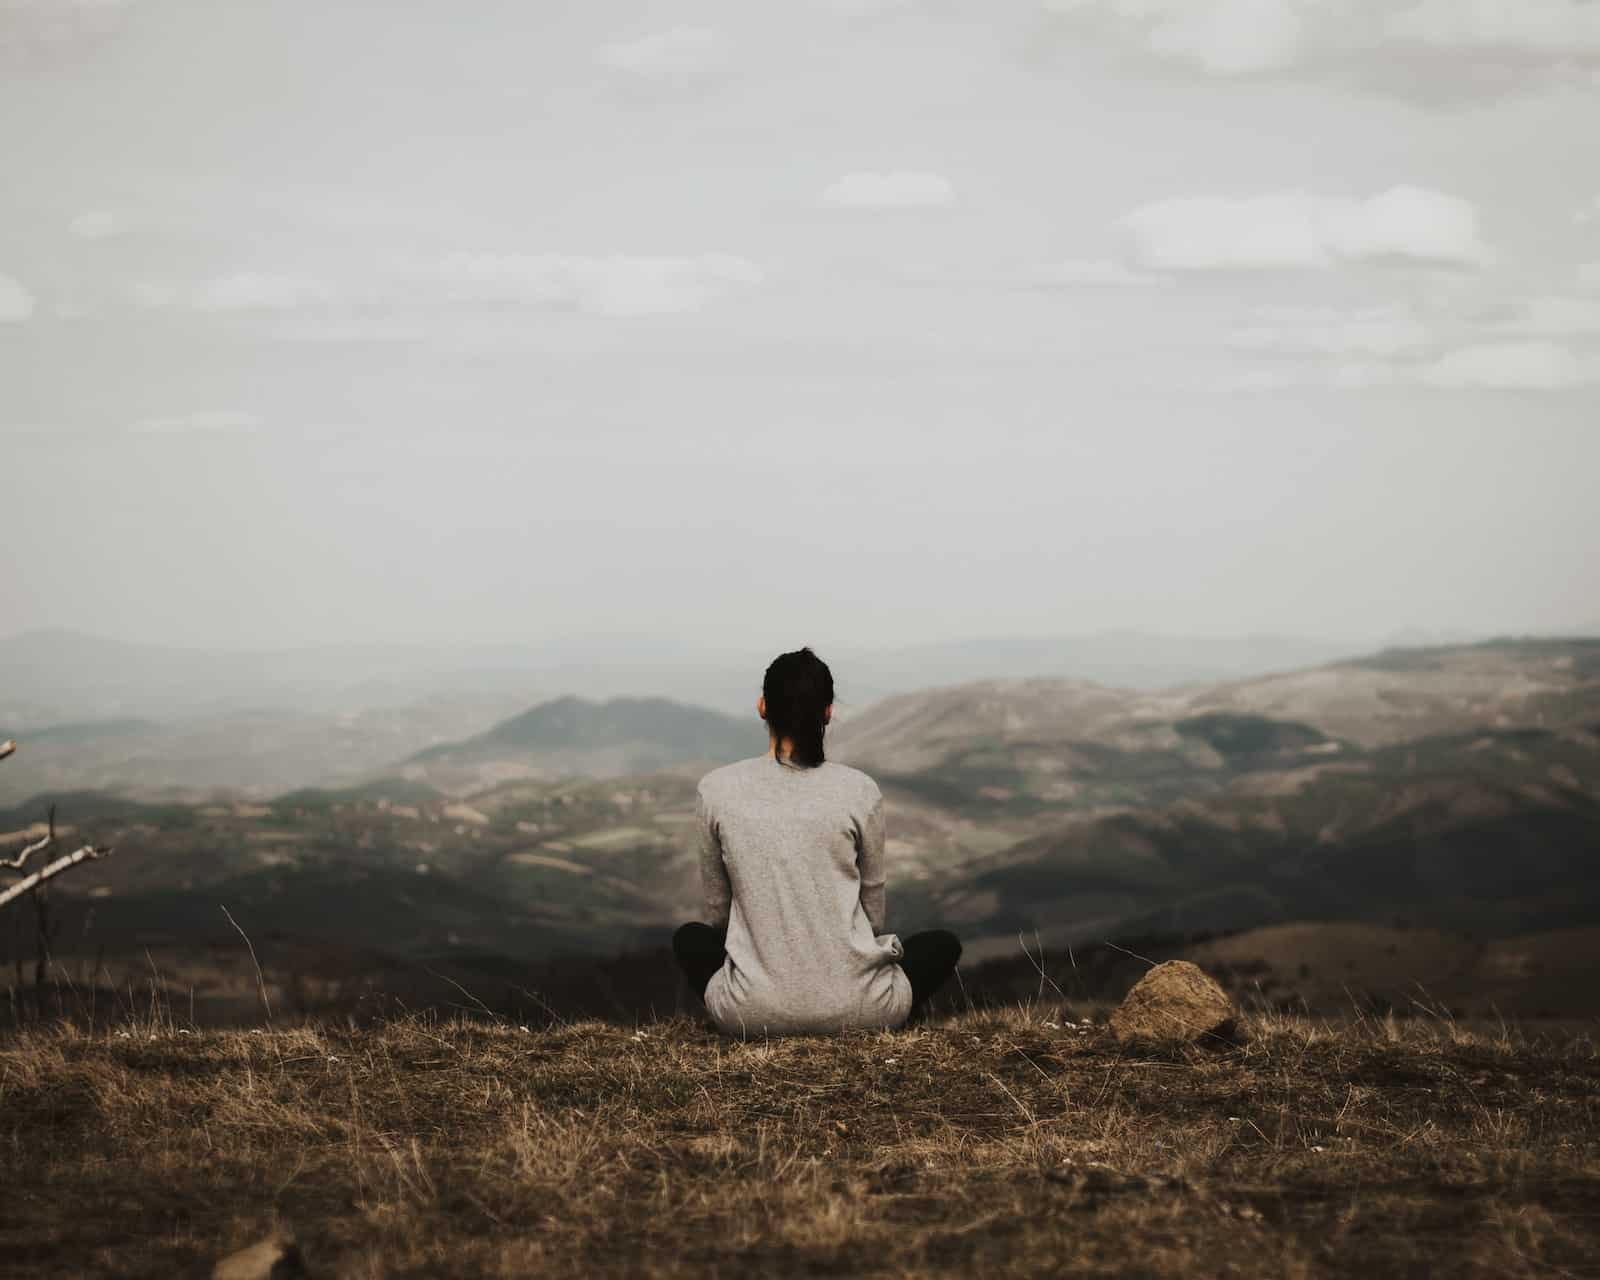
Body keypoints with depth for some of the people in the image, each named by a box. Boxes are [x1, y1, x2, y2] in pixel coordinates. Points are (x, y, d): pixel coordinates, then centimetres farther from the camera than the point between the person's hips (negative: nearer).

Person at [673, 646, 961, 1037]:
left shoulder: (716, 790, -2)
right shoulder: (859, 791, -4)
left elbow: (718, 907, 10)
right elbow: (872, 908, 10)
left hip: (754, 1011, 0)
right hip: (853, 1007, 0)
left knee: (689, 938, 34)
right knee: (943, 945, 31)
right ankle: (873, 1028, 11)